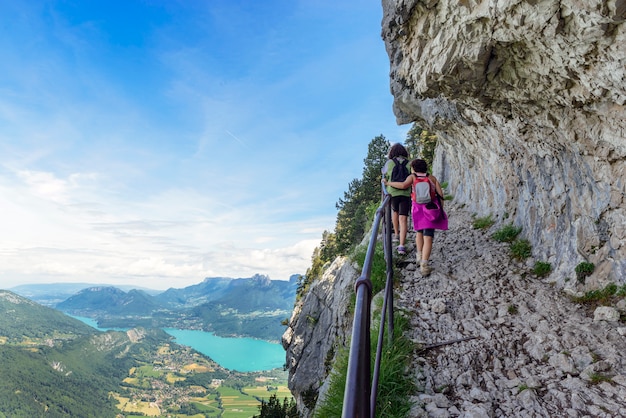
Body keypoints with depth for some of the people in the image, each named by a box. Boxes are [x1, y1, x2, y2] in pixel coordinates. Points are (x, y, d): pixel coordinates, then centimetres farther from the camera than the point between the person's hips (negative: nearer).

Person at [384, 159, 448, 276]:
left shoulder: (412, 177, 9)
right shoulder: (432, 177, 15)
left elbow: (404, 185, -12)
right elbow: (440, 194, 5)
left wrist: (389, 183, 1)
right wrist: (441, 211, 9)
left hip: (418, 209, 0)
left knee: (419, 231, 28)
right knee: (428, 237, -8)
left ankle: (420, 255, 21)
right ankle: (424, 265, -22)